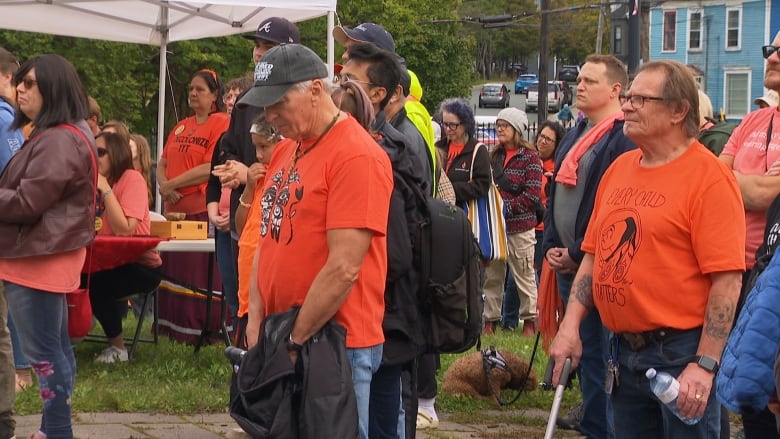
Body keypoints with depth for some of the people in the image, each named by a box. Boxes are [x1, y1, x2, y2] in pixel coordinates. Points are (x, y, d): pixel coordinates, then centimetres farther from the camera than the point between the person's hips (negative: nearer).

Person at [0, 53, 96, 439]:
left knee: (43, 351, -6)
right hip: (45, 253, 11)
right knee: (55, 347, 13)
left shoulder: (59, 141, -20)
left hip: (39, 258, -11)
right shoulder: (56, 135, 17)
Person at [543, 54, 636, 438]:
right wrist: (551, 247, 9)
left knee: (595, 351, -6)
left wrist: (578, 254, -14)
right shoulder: (574, 137, 16)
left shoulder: (625, 140, -14)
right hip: (566, 262, 9)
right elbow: (555, 195, 21)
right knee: (581, 347, 14)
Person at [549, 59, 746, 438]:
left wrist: (705, 365, -21)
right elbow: (593, 255, 16)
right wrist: (570, 326, 6)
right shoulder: (619, 169, 11)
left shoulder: (708, 176, -12)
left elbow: (727, 279, -17)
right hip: (624, 351, 7)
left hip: (681, 355, -7)